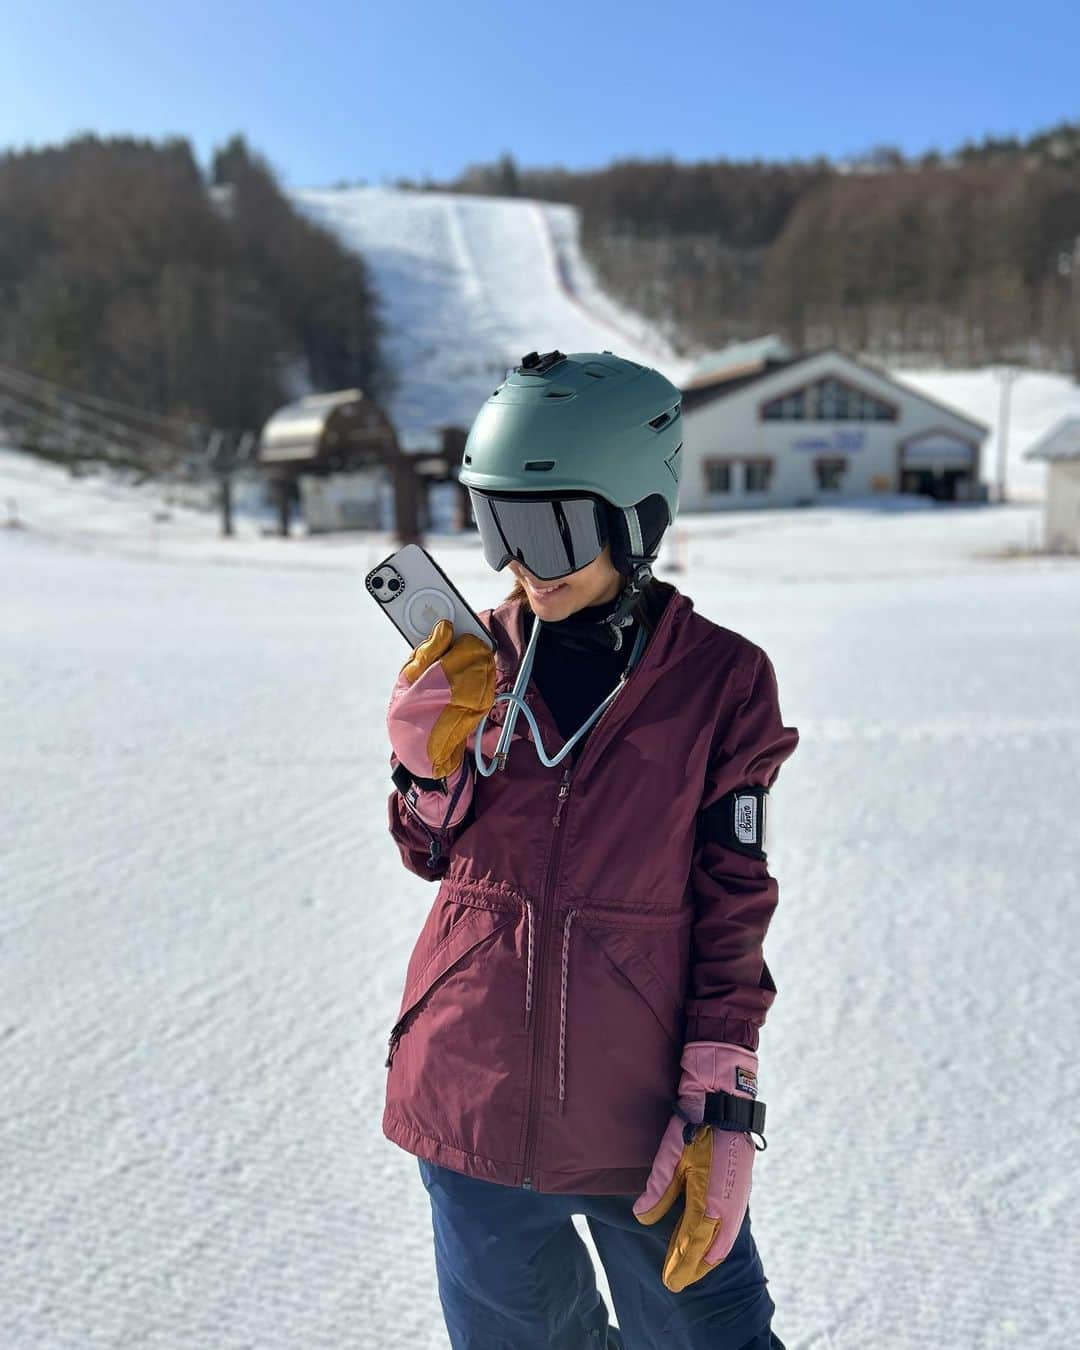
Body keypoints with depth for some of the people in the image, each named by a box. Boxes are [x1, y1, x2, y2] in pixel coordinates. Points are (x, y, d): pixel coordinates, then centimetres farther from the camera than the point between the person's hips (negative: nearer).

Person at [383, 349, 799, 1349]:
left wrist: (723, 1114, -8)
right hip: (472, 1102, 3)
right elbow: (433, 855, 5)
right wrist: (427, 751, -14)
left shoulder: (720, 680, -10)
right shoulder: (475, 657, -3)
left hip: (642, 1114, -2)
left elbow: (734, 909, -6)